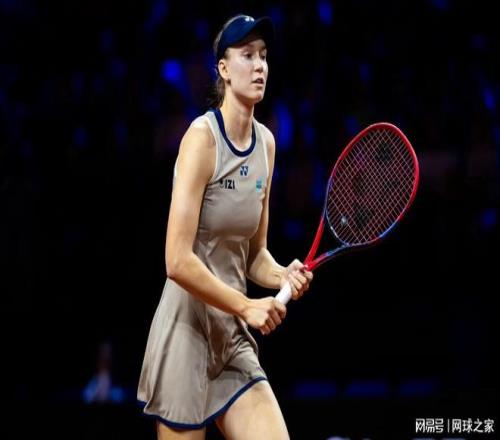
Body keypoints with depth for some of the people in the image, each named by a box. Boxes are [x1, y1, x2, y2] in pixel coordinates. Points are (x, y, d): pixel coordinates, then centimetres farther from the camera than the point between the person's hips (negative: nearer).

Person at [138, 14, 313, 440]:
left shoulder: (266, 142, 8)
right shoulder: (203, 137, -14)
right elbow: (179, 261, -20)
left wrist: (283, 276, -5)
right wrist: (247, 306, -14)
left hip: (234, 339, 7)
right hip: (186, 331, -7)